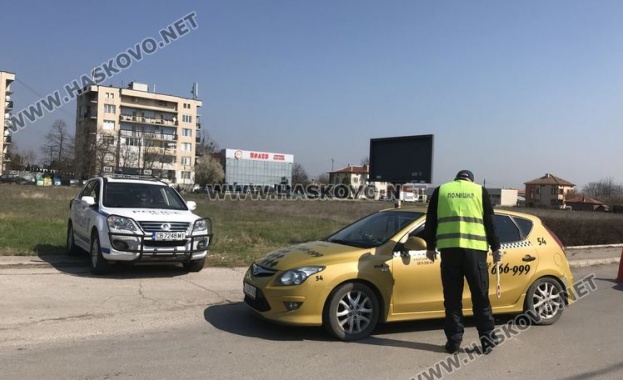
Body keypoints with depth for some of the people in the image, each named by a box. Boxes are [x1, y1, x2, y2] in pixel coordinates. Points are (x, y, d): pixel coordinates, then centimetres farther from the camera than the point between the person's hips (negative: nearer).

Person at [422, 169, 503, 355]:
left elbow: (430, 221, 14)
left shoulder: (441, 190, 15)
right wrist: (496, 248, 13)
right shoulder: (480, 190, 13)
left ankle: (454, 341, 7)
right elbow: (490, 222, 8)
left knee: (452, 298, 6)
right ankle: (487, 338, 10)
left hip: (449, 247, 1)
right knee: (480, 297, 8)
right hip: (474, 248, 0)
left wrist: (430, 246, 20)